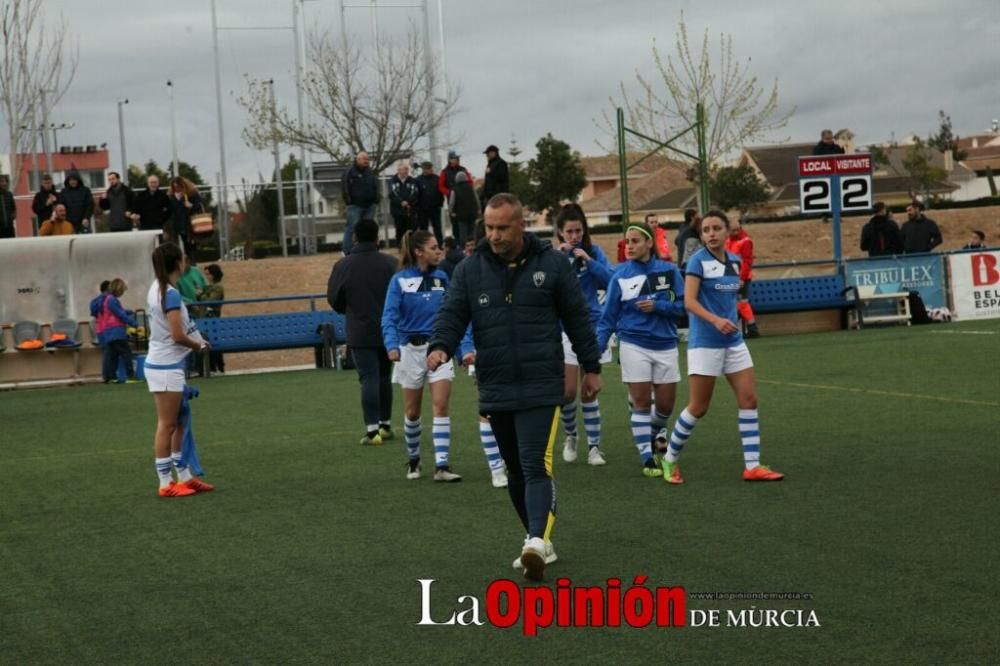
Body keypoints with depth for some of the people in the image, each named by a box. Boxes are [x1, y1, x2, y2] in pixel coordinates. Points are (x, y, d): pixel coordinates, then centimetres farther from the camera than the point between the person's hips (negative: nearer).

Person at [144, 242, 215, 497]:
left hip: (159, 364, 9)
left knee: (177, 424, 14)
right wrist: (199, 345, -4)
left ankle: (184, 477, 20)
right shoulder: (171, 294, -18)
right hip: (167, 368, -9)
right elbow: (178, 336, -21)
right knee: (167, 425, -2)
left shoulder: (156, 290, 8)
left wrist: (195, 339, 5)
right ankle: (166, 484, 4)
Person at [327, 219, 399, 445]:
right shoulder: (390, 264, -7)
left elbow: (334, 300, -1)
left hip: (360, 334, -2)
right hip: (388, 331, 2)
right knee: (384, 377, 16)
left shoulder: (343, 266, -7)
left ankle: (372, 429, -11)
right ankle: (385, 425, 24)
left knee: (369, 379, -3)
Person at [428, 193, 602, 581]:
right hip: (494, 389, 4)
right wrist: (440, 347, -21)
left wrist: (591, 367, 8)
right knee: (515, 471, 12)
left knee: (535, 466, -17)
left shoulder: (551, 264, -2)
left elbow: (577, 317, 5)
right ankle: (540, 543, 23)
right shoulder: (470, 270, 4)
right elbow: (452, 315, 0)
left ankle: (537, 541, -28)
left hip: (541, 388, -4)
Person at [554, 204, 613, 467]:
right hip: (564, 329, -1)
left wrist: (589, 261, -17)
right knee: (567, 391, -2)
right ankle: (570, 435, 23)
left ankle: (594, 446, 9)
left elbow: (609, 281, -7)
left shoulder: (594, 252, 2)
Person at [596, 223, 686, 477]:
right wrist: (598, 347, -7)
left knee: (665, 404, 8)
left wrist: (657, 306, -16)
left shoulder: (669, 270, -1)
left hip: (665, 345, 1)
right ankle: (647, 458, 3)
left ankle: (656, 432, 40)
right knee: (641, 402, -4)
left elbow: (683, 305, -1)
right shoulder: (620, 275, -1)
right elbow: (609, 315, 0)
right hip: (634, 345, -1)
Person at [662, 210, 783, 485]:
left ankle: (752, 466, 2)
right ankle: (670, 460, 17)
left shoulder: (734, 261, 8)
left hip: (733, 341, 6)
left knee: (749, 399, -1)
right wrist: (715, 320, -32)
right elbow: (689, 301, -19)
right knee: (698, 408, -1)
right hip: (705, 343, -6)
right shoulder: (698, 260, -11)